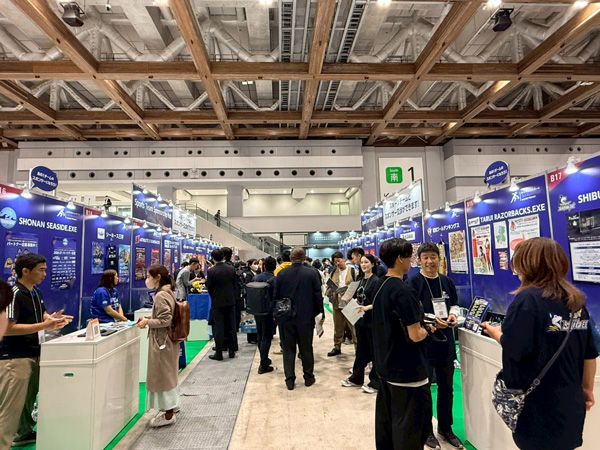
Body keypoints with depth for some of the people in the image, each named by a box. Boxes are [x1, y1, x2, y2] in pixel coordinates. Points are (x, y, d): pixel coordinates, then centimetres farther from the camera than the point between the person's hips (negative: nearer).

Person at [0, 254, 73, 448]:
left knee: (29, 399, 21)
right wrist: (44, 326, -27)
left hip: (34, 354, 9)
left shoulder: (36, 292, 8)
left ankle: (23, 434, 37)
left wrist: (52, 319, -1)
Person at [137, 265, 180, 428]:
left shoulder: (161, 295, -21)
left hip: (161, 341, -10)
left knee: (162, 376, 2)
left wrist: (147, 322, -14)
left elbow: (165, 320, -26)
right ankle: (170, 408, 33)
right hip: (168, 340, 10)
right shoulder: (167, 292, 9)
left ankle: (168, 414, 15)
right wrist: (150, 320, 9)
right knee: (168, 375, 19)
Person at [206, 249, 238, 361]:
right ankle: (232, 351, 20)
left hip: (217, 302, -3)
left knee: (218, 328, 4)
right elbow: (235, 284, 4)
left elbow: (209, 287, -6)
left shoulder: (212, 271, -14)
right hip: (230, 301, 3)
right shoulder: (231, 269, -4)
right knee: (231, 326, 12)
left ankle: (219, 353, 10)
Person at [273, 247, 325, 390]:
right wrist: (321, 314, 5)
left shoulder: (282, 274, -6)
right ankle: (308, 377, 25)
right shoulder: (311, 273, -8)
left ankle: (290, 380, 16)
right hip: (306, 317, 0)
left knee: (288, 349, 11)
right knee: (306, 348, 14)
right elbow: (318, 295, -5)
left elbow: (276, 296, -1)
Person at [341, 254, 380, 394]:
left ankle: (375, 382, 17)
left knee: (374, 351, 5)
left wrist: (366, 308, -31)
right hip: (361, 319, 7)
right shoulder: (361, 280, 11)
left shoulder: (376, 281, -11)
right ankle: (356, 378, 28)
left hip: (372, 320, -7)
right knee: (361, 349, 16)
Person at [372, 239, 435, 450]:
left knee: (386, 421, 20)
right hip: (407, 371, -8)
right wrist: (429, 328, -3)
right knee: (410, 429, 7)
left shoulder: (380, 286, 4)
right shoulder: (404, 291, -23)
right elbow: (415, 336, -22)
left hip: (385, 366, 9)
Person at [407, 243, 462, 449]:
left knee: (446, 388, 19)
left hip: (445, 342, 6)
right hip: (423, 343, -5)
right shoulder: (413, 282, -13)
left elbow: (454, 304, 17)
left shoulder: (447, 282, 6)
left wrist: (453, 314, -4)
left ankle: (445, 428, 39)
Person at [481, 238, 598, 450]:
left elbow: (512, 349, -23)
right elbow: (589, 353, 9)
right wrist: (587, 389, 20)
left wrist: (494, 332, -4)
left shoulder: (527, 299, -19)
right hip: (570, 404, 7)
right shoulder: (577, 301, 3)